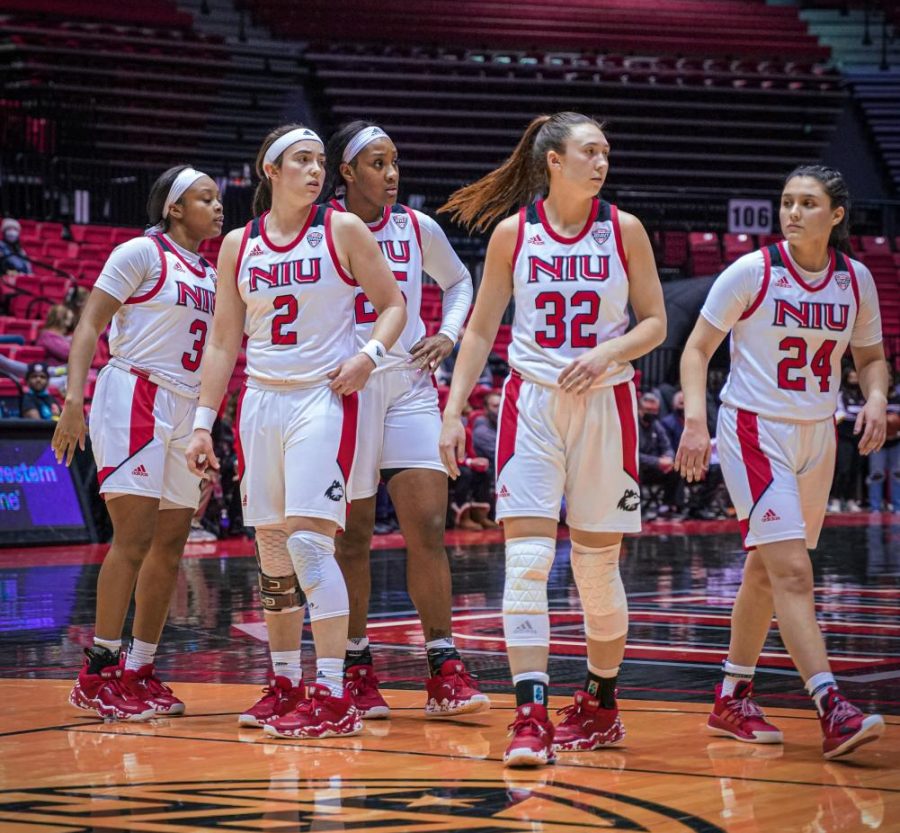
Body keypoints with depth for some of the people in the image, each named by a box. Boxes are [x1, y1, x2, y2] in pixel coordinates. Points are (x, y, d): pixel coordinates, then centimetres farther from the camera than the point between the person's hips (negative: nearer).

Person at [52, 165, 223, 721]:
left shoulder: (210, 274, 16)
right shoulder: (141, 253, -5)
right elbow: (90, 325, -9)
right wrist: (74, 397, -20)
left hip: (187, 409, 8)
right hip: (135, 400, -8)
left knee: (170, 548, 7)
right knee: (135, 538, -13)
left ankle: (140, 673, 14)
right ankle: (98, 673, -9)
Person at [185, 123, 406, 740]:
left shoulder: (343, 231, -1)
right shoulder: (238, 246, 9)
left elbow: (393, 304, 3)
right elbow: (223, 341, 12)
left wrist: (370, 354, -16)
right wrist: (203, 423, 8)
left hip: (324, 399, -4)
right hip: (261, 402, 5)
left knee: (309, 539, -15)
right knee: (271, 548, 7)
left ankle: (333, 698, -13)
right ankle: (285, 684, 20)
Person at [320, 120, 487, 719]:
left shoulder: (417, 228, 6)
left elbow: (459, 281, 23)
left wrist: (448, 335, 7)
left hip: (409, 386, 2)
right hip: (343, 388, -2)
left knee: (428, 525, -6)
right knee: (352, 534, 4)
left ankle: (445, 671, -3)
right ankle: (356, 668, 16)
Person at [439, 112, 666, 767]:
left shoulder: (624, 231, 1)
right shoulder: (512, 234, 1)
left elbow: (655, 323, 4)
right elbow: (481, 329, 8)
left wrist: (607, 353, -15)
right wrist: (454, 412, 2)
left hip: (605, 405, 0)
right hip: (532, 403, 0)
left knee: (598, 565, 6)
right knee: (526, 560, -12)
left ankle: (602, 706, 24)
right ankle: (531, 717, -14)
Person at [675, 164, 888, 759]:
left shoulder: (856, 280, 2)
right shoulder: (751, 273, -10)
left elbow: (871, 356, 16)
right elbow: (698, 349, -5)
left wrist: (875, 398, -5)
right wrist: (695, 420, -18)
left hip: (817, 436, 5)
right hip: (755, 431, -5)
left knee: (766, 570, 15)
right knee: (792, 570, -16)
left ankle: (734, 698, 27)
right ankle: (832, 709, -23)